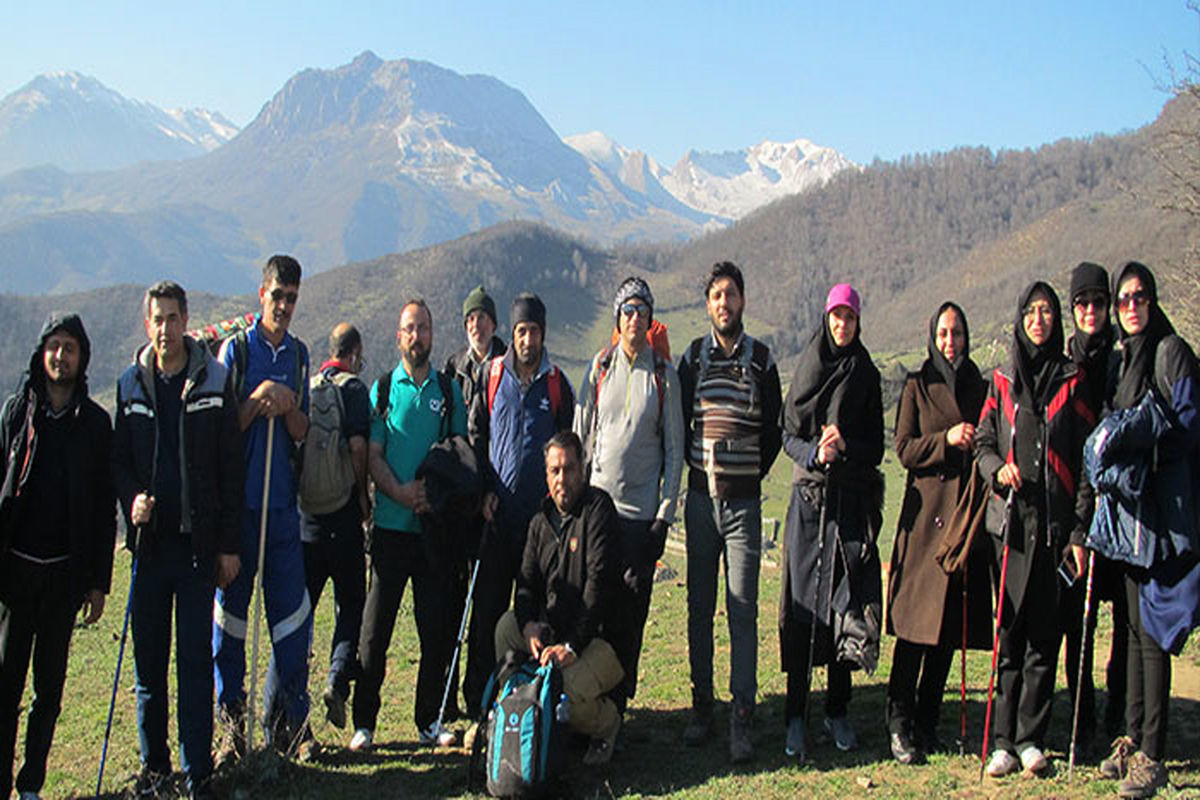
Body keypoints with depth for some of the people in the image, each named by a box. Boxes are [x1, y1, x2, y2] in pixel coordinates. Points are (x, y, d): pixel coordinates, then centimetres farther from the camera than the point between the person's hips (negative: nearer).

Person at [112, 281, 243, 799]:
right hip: (149, 541, 3)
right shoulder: (130, 384, 8)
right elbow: (119, 458, 13)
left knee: (195, 659, 0)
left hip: (198, 542, -2)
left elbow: (231, 466, 1)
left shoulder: (214, 382, 0)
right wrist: (132, 498, -10)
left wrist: (228, 543, -2)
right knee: (148, 659, 9)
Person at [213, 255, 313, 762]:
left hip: (282, 500, 3)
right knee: (229, 610, 3)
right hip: (237, 498, -3)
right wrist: (257, 402, -16)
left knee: (292, 614, 2)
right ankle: (231, 722, 14)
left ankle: (289, 719, 14)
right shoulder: (236, 349, 0)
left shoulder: (299, 354, 12)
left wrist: (288, 408, -8)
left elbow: (301, 434, 11)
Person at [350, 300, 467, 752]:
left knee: (437, 625, 4)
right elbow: (372, 456, 1)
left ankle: (428, 720, 16)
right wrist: (400, 492, -16)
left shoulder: (448, 391, 9)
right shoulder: (383, 389, 6)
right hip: (391, 524, -1)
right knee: (376, 625, 1)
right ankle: (364, 722, 10)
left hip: (436, 524, 1)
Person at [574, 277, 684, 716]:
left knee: (632, 608, 2)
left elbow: (674, 448, 3)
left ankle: (619, 700, 14)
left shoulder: (664, 374, 3)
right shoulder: (599, 367, 7)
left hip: (642, 508, -1)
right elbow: (580, 435, 10)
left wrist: (665, 513, -3)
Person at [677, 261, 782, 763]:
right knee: (699, 608, 7)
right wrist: (697, 466, 7)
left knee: (743, 612, -3)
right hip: (701, 497, 2)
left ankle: (742, 720, 1)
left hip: (744, 501, -2)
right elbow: (678, 422, 14)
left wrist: (755, 474, 5)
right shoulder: (693, 358, 7)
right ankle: (701, 706, 17)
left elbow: (773, 430, 10)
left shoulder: (761, 360, 4)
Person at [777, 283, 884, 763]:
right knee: (802, 602, -3)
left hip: (853, 499, 1)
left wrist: (846, 446, -14)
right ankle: (796, 715, 2)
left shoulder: (866, 375, 8)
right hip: (810, 495, -1)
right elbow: (788, 435, 5)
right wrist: (814, 454, -14)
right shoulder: (807, 369, 8)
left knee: (847, 601, 1)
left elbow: (877, 447, 5)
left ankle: (838, 711, 13)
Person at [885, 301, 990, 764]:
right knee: (916, 621, -8)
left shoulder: (980, 389, 16)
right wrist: (947, 439, -16)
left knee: (951, 623, 5)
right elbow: (904, 449, -3)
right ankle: (899, 723, -2)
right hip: (926, 512, -4)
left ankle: (927, 721, 15)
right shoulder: (917, 387, 5)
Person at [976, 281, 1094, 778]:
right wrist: (997, 468, -9)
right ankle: (1003, 740, 4)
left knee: (1045, 632, 1)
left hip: (1056, 523, -1)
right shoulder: (1002, 381, 12)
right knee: (1010, 632, 0)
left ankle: (1031, 738, 9)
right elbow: (983, 443, 15)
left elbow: (1086, 459, 4)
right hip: (1013, 520, 1)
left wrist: (1081, 532, -3)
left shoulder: (1073, 380, 7)